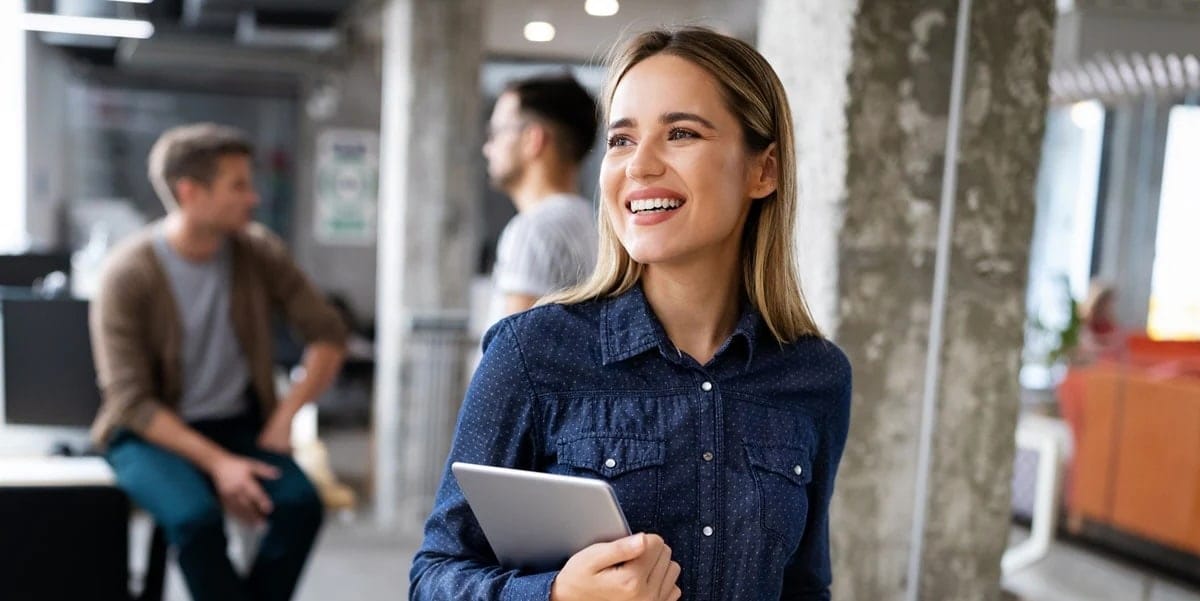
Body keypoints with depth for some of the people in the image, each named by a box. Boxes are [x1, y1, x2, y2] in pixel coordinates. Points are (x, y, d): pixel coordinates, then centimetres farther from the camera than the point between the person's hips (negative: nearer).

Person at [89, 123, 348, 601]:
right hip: (150, 431, -3)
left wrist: (285, 414, -10)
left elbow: (328, 334, 2)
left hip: (238, 424, 3)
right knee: (196, 517, -33)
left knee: (301, 504, -25)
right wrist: (217, 463, -23)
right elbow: (132, 401, -15)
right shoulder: (128, 273, -14)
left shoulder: (258, 252, -4)